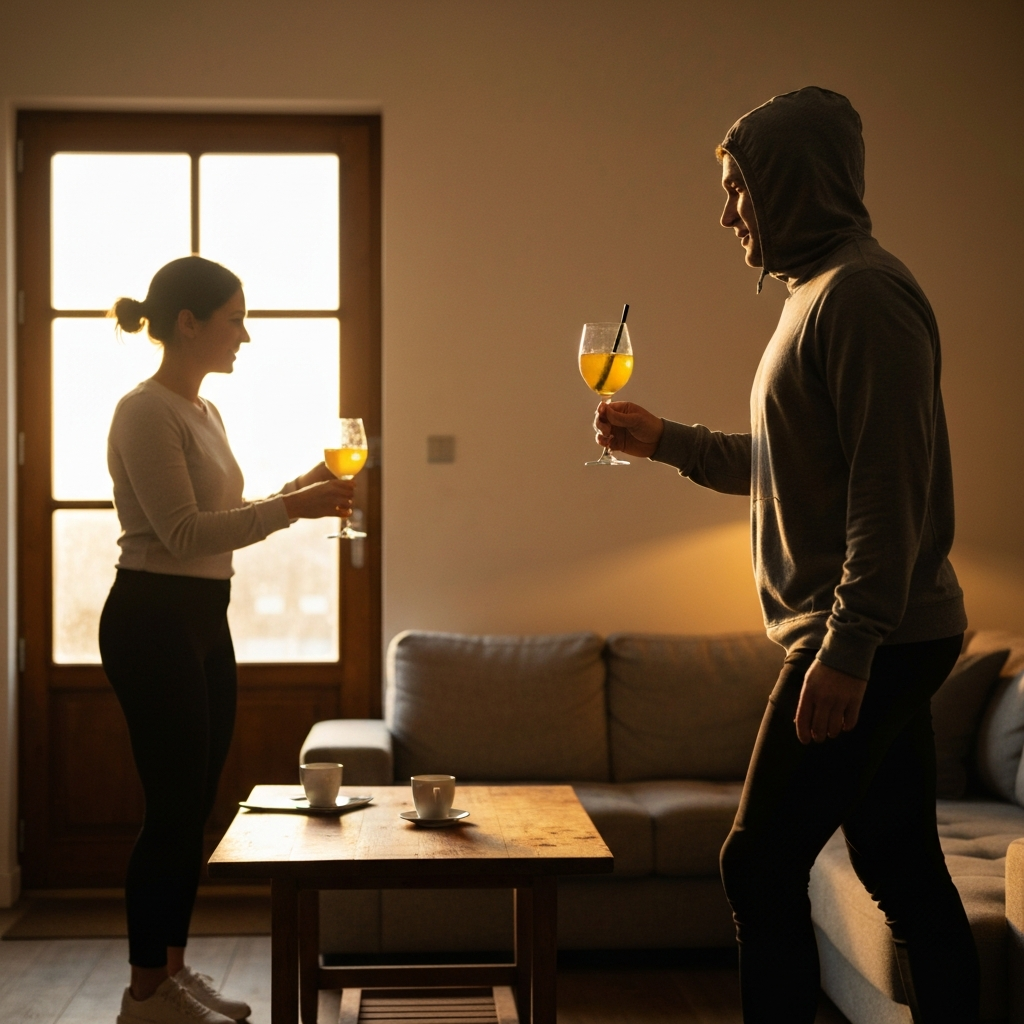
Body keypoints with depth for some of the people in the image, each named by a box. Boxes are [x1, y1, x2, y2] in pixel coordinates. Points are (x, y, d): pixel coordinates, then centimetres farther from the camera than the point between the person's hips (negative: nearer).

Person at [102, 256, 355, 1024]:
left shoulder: (203, 412, 15)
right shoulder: (146, 412, -14)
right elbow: (183, 534, -20)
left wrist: (296, 497, 7)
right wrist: (291, 507, -18)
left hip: (204, 622, 9)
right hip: (153, 621, -9)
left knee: (197, 802, 12)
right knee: (174, 806, -5)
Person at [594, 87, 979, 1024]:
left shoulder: (861, 290, -13)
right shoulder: (820, 291, 19)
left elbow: (891, 483, -21)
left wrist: (848, 646, -24)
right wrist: (666, 441, 21)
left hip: (871, 641, -10)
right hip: (875, 642, 10)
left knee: (762, 866, -6)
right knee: (904, 872, 13)